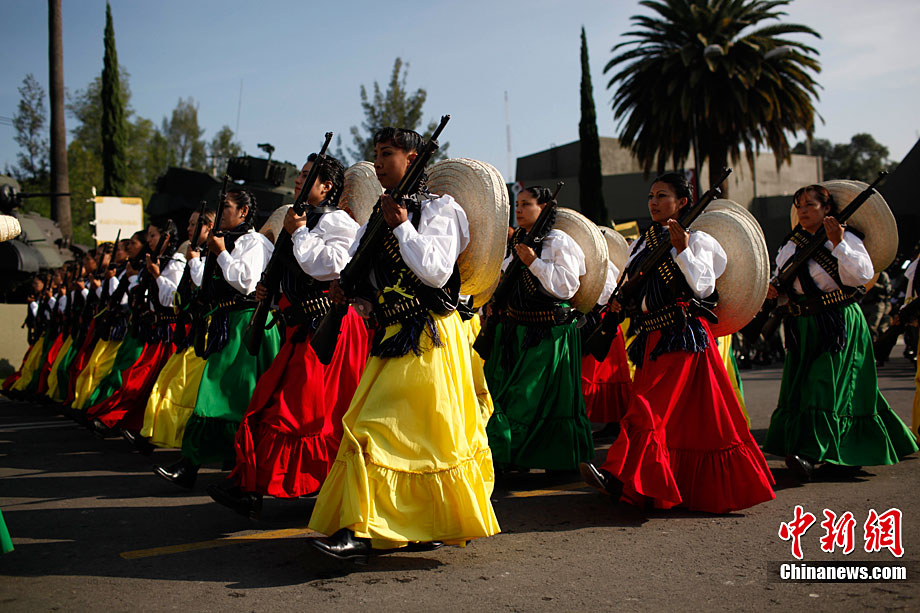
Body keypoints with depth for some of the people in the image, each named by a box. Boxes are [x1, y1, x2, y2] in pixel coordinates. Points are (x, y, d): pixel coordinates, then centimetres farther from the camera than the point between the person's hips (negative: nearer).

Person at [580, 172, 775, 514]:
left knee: (650, 406, -18)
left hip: (682, 336, -7)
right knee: (676, 415, 11)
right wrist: (620, 303, 2)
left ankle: (621, 478, -26)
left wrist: (682, 250, -21)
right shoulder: (641, 244, 17)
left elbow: (704, 287, -14)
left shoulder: (696, 241, -1)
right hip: (650, 337, 7)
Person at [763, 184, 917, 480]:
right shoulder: (791, 245, 14)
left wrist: (838, 244, -24)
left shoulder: (847, 239, -3)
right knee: (797, 389, 7)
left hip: (839, 325, -7)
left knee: (826, 387, -14)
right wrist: (772, 290, -3)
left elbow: (862, 275, -19)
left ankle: (810, 454, -20)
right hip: (803, 328, 7)